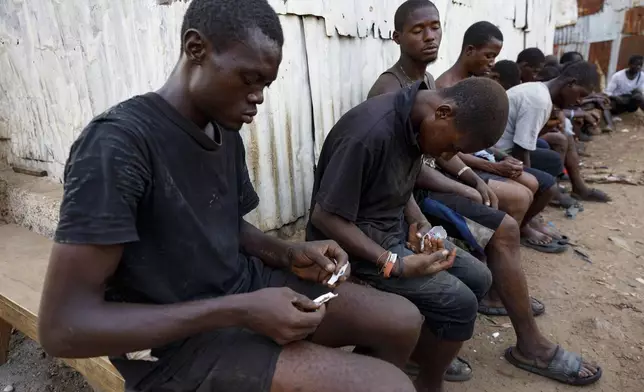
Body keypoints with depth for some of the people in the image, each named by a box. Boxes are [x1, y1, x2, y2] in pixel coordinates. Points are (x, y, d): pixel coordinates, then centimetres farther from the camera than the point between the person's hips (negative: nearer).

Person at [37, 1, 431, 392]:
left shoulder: (227, 134, 3)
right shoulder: (118, 142, -22)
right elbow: (63, 326, -23)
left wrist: (289, 254, -5)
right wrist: (238, 313, -27)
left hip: (244, 287, 8)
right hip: (175, 342, -7)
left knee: (403, 320, 4)